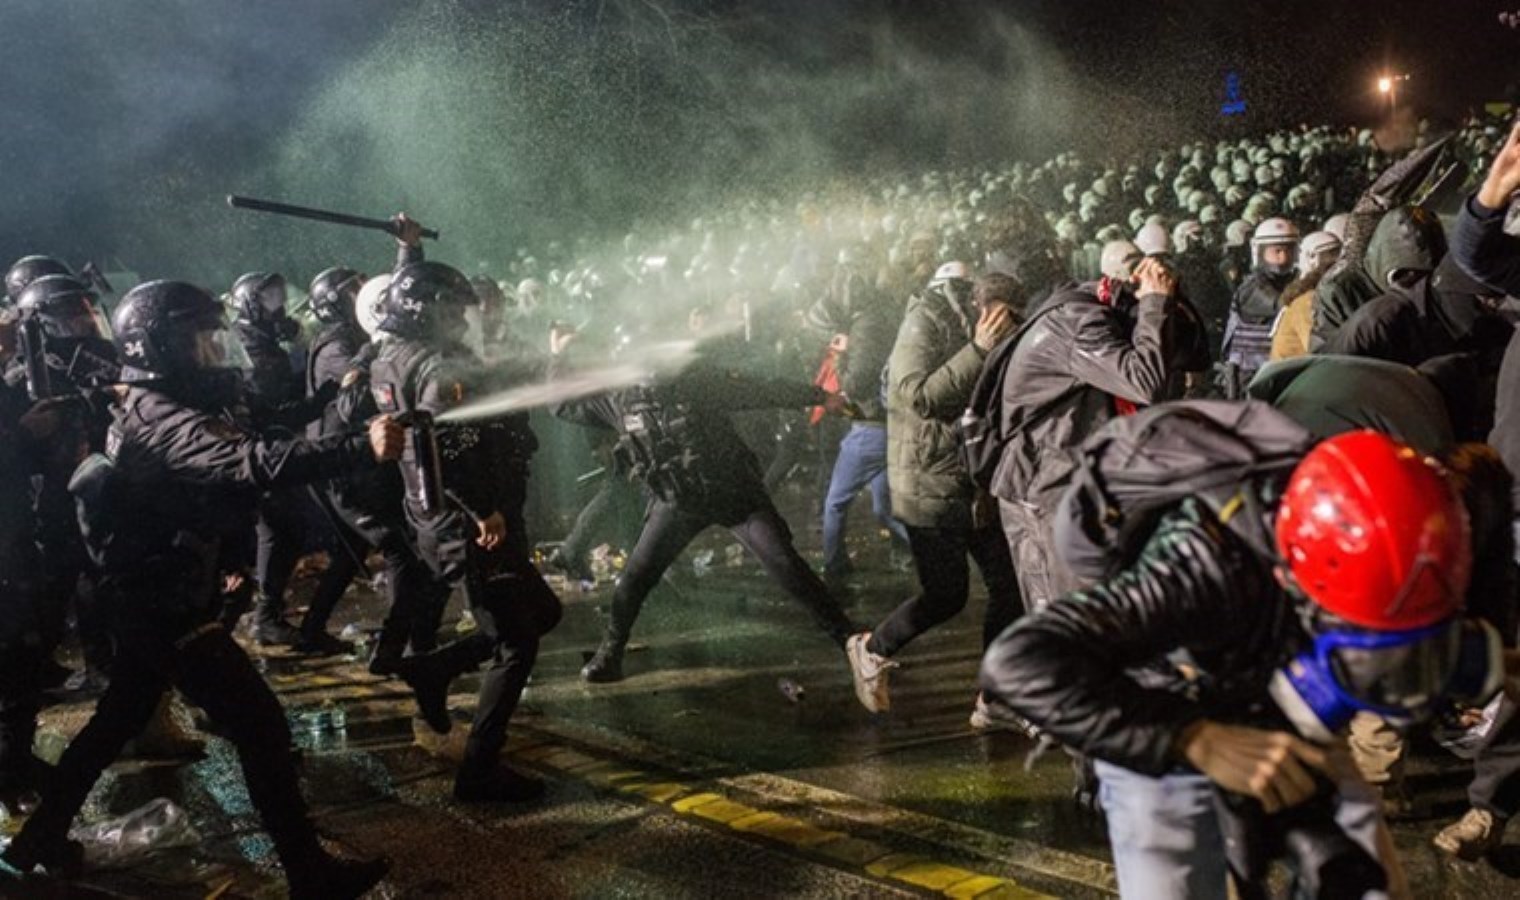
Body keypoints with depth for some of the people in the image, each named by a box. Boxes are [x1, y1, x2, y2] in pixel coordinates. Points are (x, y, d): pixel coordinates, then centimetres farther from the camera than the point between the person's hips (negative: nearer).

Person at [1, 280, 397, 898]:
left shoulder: (164, 407, 10)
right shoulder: (161, 418, -25)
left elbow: (244, 449, 8)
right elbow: (248, 462, -42)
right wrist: (361, 449, -50)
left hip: (150, 597, 10)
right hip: (168, 605, -10)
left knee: (120, 718, 25)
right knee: (259, 724, -8)